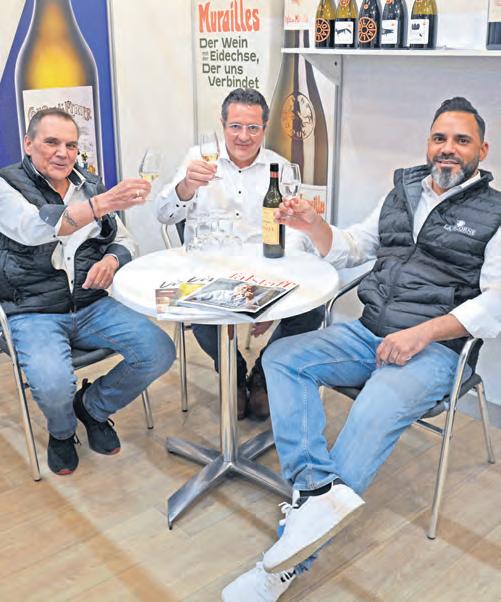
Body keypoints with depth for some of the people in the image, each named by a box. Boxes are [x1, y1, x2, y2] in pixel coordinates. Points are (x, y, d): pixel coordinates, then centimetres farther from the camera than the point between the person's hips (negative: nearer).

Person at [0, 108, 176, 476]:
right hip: (34, 313, -4)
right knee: (54, 385, -31)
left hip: (93, 306, 5)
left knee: (159, 353, -16)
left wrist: (112, 259, -10)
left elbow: (124, 240, 16)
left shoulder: (89, 186, 12)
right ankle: (61, 431, 9)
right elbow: (33, 227, -27)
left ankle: (93, 406, 14)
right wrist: (102, 204, -41)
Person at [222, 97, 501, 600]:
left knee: (371, 419, -31)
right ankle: (319, 491, -32)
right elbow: (350, 248, 23)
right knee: (281, 358, -15)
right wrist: (313, 225, 2)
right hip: (368, 333, 6)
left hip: (433, 347, -6)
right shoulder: (402, 193, 17)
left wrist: (422, 333, -21)